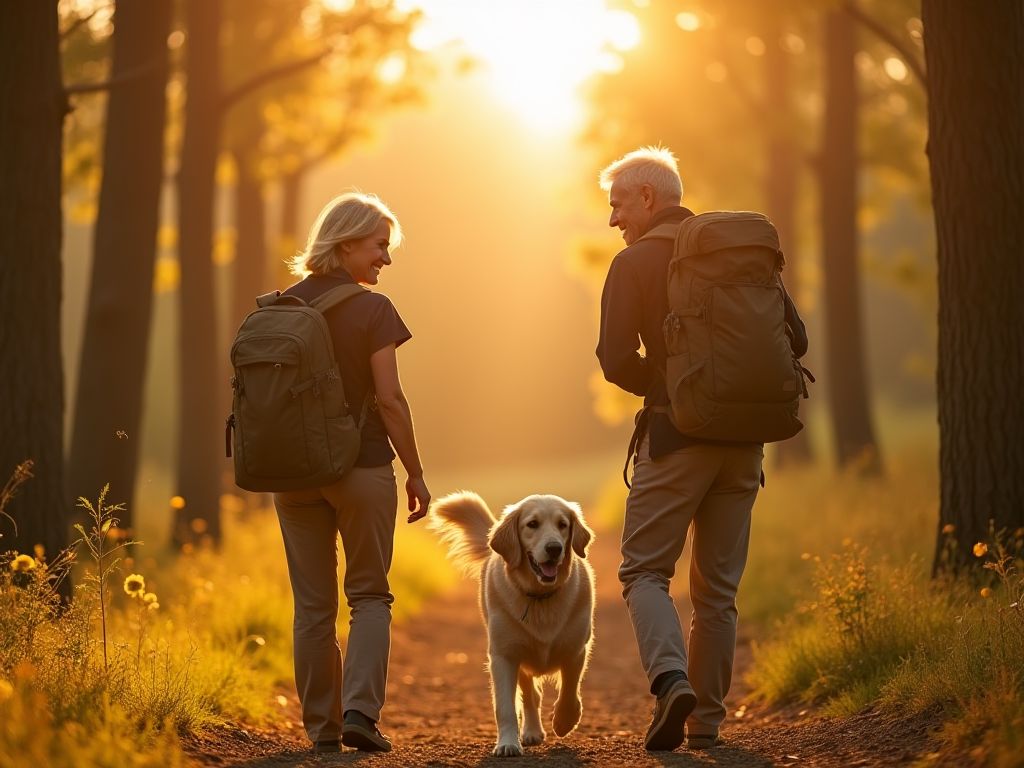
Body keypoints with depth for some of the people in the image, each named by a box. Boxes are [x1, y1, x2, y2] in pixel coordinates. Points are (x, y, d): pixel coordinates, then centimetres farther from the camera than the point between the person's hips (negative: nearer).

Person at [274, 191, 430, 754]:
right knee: (369, 594, 9)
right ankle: (360, 709, -7)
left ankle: (322, 728, 11)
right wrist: (415, 473, -3)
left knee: (312, 603, 10)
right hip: (362, 469, -4)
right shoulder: (371, 310, -10)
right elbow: (389, 399, -12)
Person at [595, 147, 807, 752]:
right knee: (718, 584, 11)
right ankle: (706, 720, 12)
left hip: (676, 434, -4)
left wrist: (663, 385, 8)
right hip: (744, 441, 5)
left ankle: (672, 679, -20)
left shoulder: (636, 262, -5)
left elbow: (617, 360, -11)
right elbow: (795, 336, 7)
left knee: (645, 570, 3)